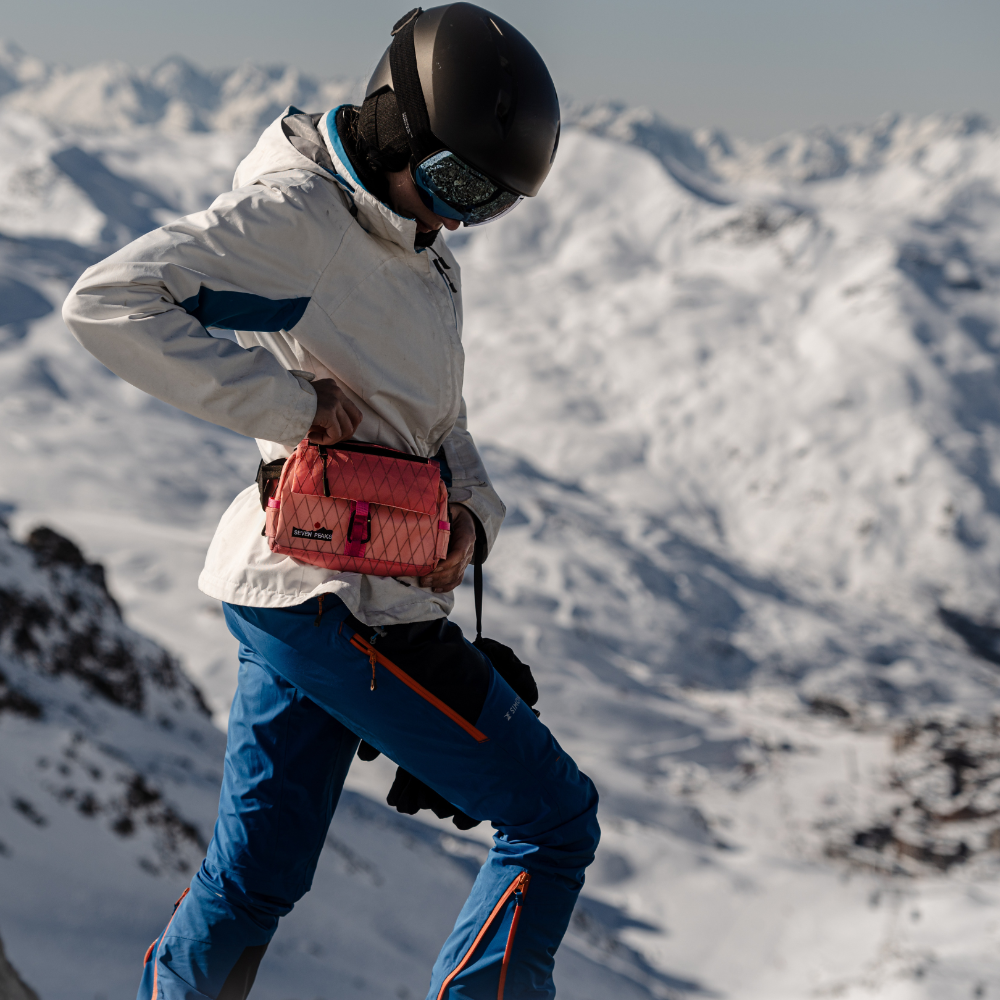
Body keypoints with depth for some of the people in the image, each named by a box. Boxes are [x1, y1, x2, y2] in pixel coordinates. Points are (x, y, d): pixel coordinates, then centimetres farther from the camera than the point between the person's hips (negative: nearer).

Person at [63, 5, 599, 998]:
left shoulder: (423, 257, 15)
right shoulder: (289, 215, -14)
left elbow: (437, 427, 22)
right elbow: (108, 302, -23)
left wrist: (471, 511, 0)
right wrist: (287, 399, -22)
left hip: (297, 598, 9)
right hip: (339, 599, -9)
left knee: (253, 879, 17)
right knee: (552, 822, -1)